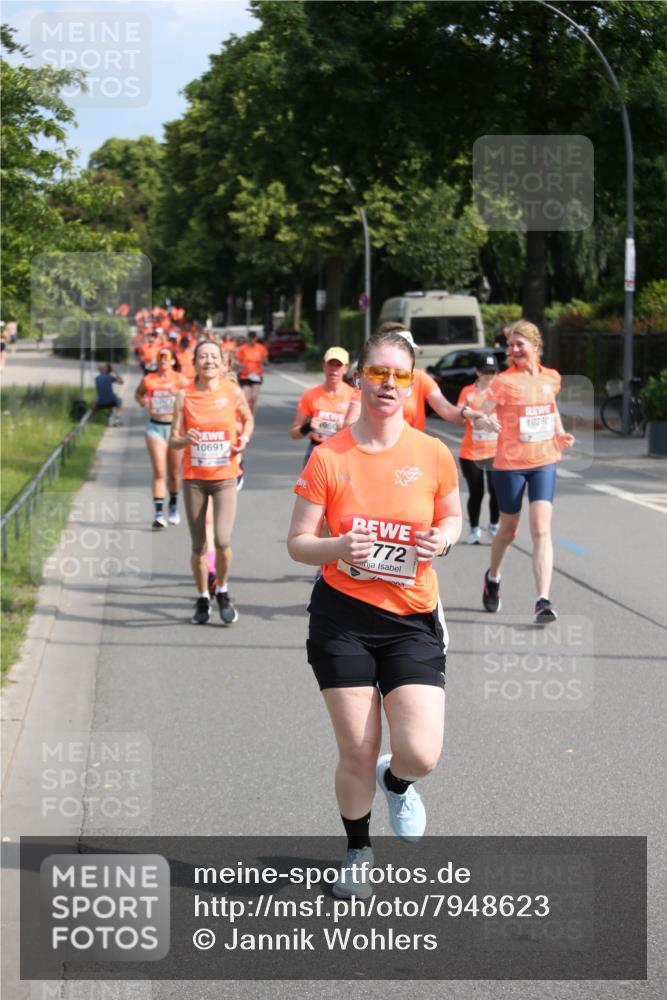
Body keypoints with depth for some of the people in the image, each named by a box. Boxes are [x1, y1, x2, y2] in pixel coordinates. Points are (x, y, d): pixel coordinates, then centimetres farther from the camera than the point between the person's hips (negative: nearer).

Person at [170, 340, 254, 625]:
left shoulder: (233, 391, -1)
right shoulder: (185, 395, -3)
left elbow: (248, 420, 17)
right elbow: (173, 440, -1)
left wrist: (244, 438, -3)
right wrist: (186, 439, -23)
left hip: (224, 477, -1)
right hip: (193, 478, 1)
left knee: (222, 540, -14)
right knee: (198, 545, 6)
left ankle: (222, 593, 10)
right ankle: (202, 599, 25)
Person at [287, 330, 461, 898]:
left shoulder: (432, 455, -2)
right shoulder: (328, 458, -5)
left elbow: (452, 516, 15)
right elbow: (298, 543, -2)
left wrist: (443, 539, -8)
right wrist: (338, 547, -22)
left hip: (412, 621, 1)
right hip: (342, 620, -1)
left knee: (421, 755, -12)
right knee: (357, 755, 2)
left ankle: (396, 783, 27)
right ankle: (358, 852, 30)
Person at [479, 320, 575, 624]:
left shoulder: (551, 378, 6)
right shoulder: (503, 381, -7)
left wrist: (560, 434, 12)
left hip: (544, 462, 2)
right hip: (509, 464, -2)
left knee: (541, 530, -12)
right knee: (508, 530, 12)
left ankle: (543, 601, -17)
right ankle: (492, 577, 42)